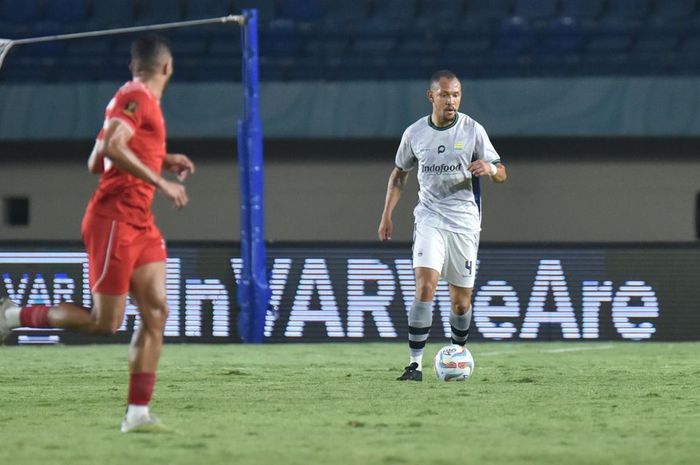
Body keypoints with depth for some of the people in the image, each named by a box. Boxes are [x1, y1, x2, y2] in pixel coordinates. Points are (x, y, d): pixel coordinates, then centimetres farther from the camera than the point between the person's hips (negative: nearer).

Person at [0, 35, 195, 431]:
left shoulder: (141, 100, 18)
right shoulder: (136, 98, -11)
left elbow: (95, 163, 22)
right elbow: (112, 148, -26)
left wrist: (163, 161, 21)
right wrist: (161, 182, -26)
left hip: (139, 224, 10)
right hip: (114, 221, -10)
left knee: (157, 313, -2)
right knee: (104, 323, -8)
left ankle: (138, 413, -4)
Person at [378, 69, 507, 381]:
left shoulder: (473, 130, -1)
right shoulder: (415, 133, 4)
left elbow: (501, 174, 1)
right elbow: (399, 174, 18)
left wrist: (490, 169, -23)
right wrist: (386, 215, 11)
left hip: (465, 223, 0)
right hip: (429, 219, 0)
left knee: (461, 301, 4)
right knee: (425, 286, -20)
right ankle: (415, 364, -21)